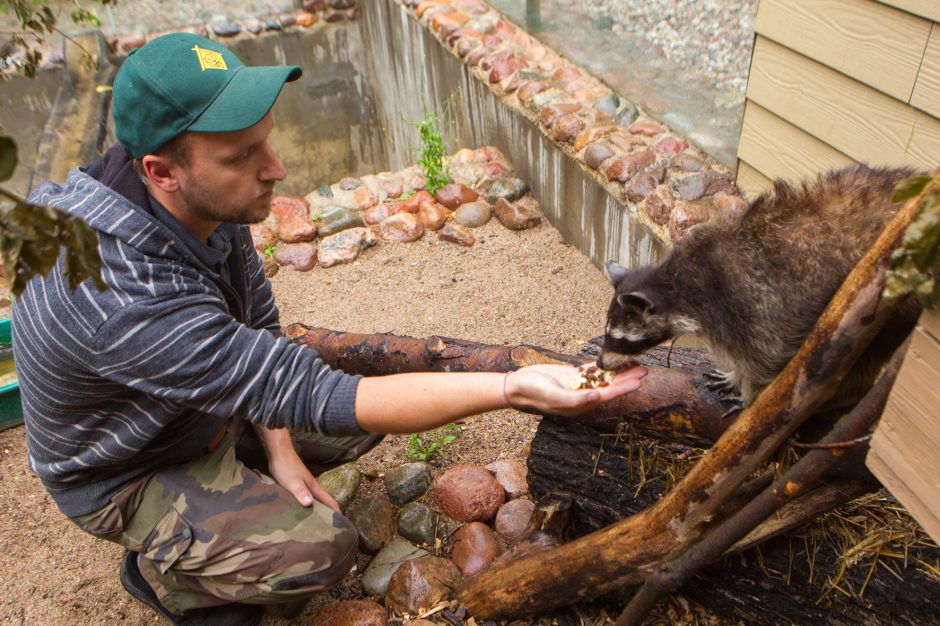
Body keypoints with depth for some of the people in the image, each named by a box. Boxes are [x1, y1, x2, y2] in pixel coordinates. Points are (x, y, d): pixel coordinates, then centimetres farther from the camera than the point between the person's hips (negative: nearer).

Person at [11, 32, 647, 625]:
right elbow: (310, 397, -43)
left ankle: (241, 482, 13)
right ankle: (158, 571, 5)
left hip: (213, 408, 7)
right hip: (129, 475, -6)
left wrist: (276, 445, -12)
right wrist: (510, 388, -48)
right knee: (321, 547, -23)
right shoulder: (123, 298, -42)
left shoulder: (209, 202, -18)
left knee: (375, 400, 0)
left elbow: (258, 321, -3)